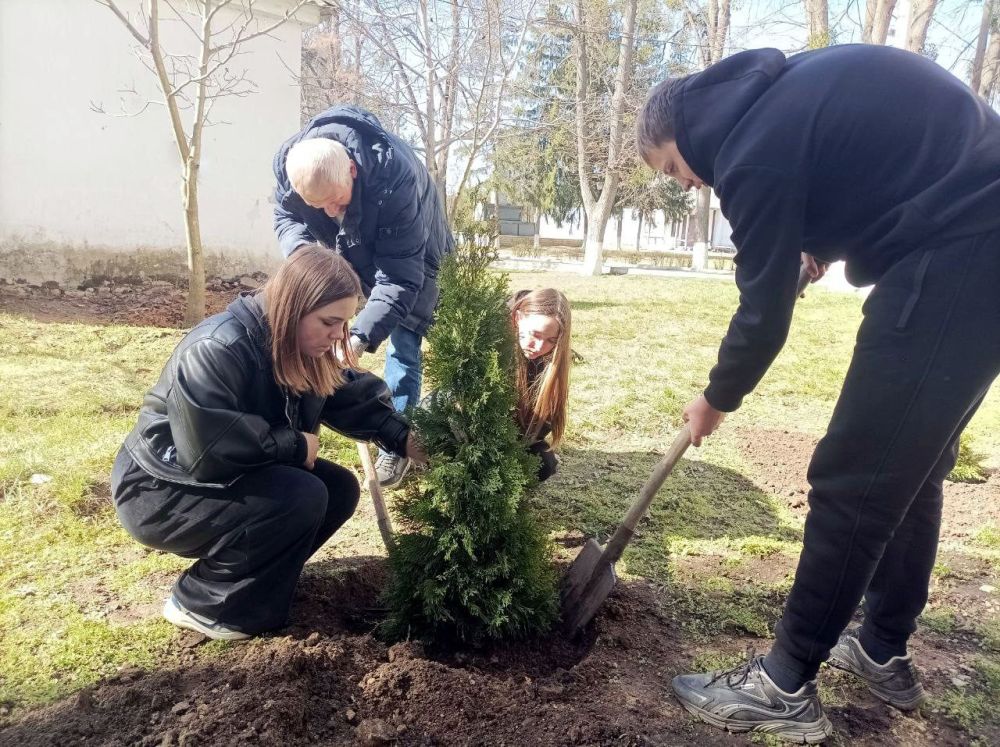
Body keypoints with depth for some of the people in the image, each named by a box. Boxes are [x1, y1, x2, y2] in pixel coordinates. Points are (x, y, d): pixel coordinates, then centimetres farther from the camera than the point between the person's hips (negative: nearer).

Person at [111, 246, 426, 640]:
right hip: (160, 493, -8)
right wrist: (294, 445, -25)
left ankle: (241, 572, 9)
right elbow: (204, 449, -35)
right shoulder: (217, 349, -29)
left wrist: (403, 437, -13)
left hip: (232, 479, 9)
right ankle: (200, 604, -8)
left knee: (340, 489, -5)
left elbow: (349, 396, 2)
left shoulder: (302, 350, -3)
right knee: (301, 497, -27)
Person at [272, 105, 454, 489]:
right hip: (350, 249, 5)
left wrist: (361, 336, -53)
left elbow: (400, 276, -43)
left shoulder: (395, 177, -45)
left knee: (402, 340, -7)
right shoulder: (289, 161, -30)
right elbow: (285, 215, -8)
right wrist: (301, 253, -32)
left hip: (411, 253, -5)